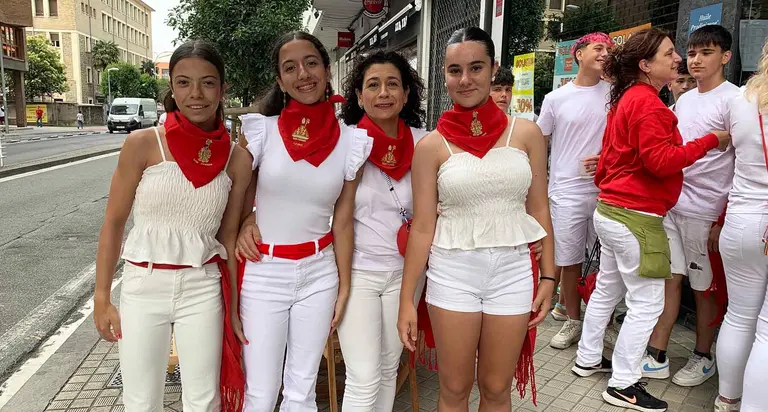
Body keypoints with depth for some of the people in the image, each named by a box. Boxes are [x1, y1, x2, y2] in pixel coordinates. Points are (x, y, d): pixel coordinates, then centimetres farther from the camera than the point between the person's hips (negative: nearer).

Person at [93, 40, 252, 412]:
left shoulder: (237, 158, -3)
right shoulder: (143, 144, -8)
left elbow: (228, 235, 5)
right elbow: (114, 222, -1)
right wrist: (102, 298, -1)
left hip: (202, 290, 1)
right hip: (143, 286, -1)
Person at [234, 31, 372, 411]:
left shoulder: (351, 142, -2)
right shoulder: (261, 130, -7)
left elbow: (343, 220, 3)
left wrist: (344, 287, 6)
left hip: (319, 275, 2)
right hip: (263, 274, -1)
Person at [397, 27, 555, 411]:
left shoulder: (526, 133, 1)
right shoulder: (432, 145, -4)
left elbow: (538, 210, 6)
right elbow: (422, 226, -3)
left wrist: (548, 276, 3)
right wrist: (406, 299, -4)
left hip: (513, 272, 1)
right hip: (453, 274, -1)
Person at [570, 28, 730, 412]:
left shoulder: (626, 98, 16)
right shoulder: (648, 102, -16)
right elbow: (660, 160, -23)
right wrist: (711, 141, -14)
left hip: (611, 210, 11)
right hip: (636, 217, -11)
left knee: (606, 290, 19)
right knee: (647, 303, -2)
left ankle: (588, 359, 31)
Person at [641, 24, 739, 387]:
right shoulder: (683, 100, 14)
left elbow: (741, 166, -10)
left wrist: (723, 220, -13)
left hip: (705, 211, -6)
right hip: (670, 203, 6)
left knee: (705, 287, 7)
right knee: (669, 278, 8)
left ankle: (703, 358, 24)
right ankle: (656, 357, 15)